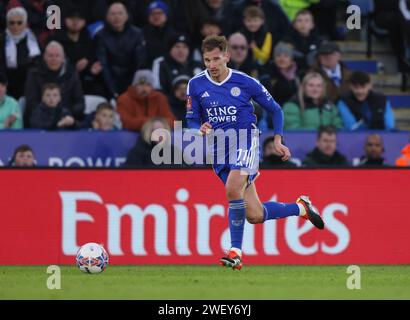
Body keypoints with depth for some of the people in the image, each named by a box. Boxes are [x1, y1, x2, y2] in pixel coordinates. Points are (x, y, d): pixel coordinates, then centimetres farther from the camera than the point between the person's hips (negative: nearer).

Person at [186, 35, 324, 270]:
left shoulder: (246, 83, -3)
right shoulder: (196, 85, 2)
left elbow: (275, 109, 9)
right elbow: (192, 121, 9)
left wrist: (278, 140, -1)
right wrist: (201, 129, -14)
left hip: (245, 142, -3)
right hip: (219, 149, 3)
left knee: (233, 189, -33)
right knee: (255, 216, 2)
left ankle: (236, 252, -24)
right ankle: (301, 208, 29)